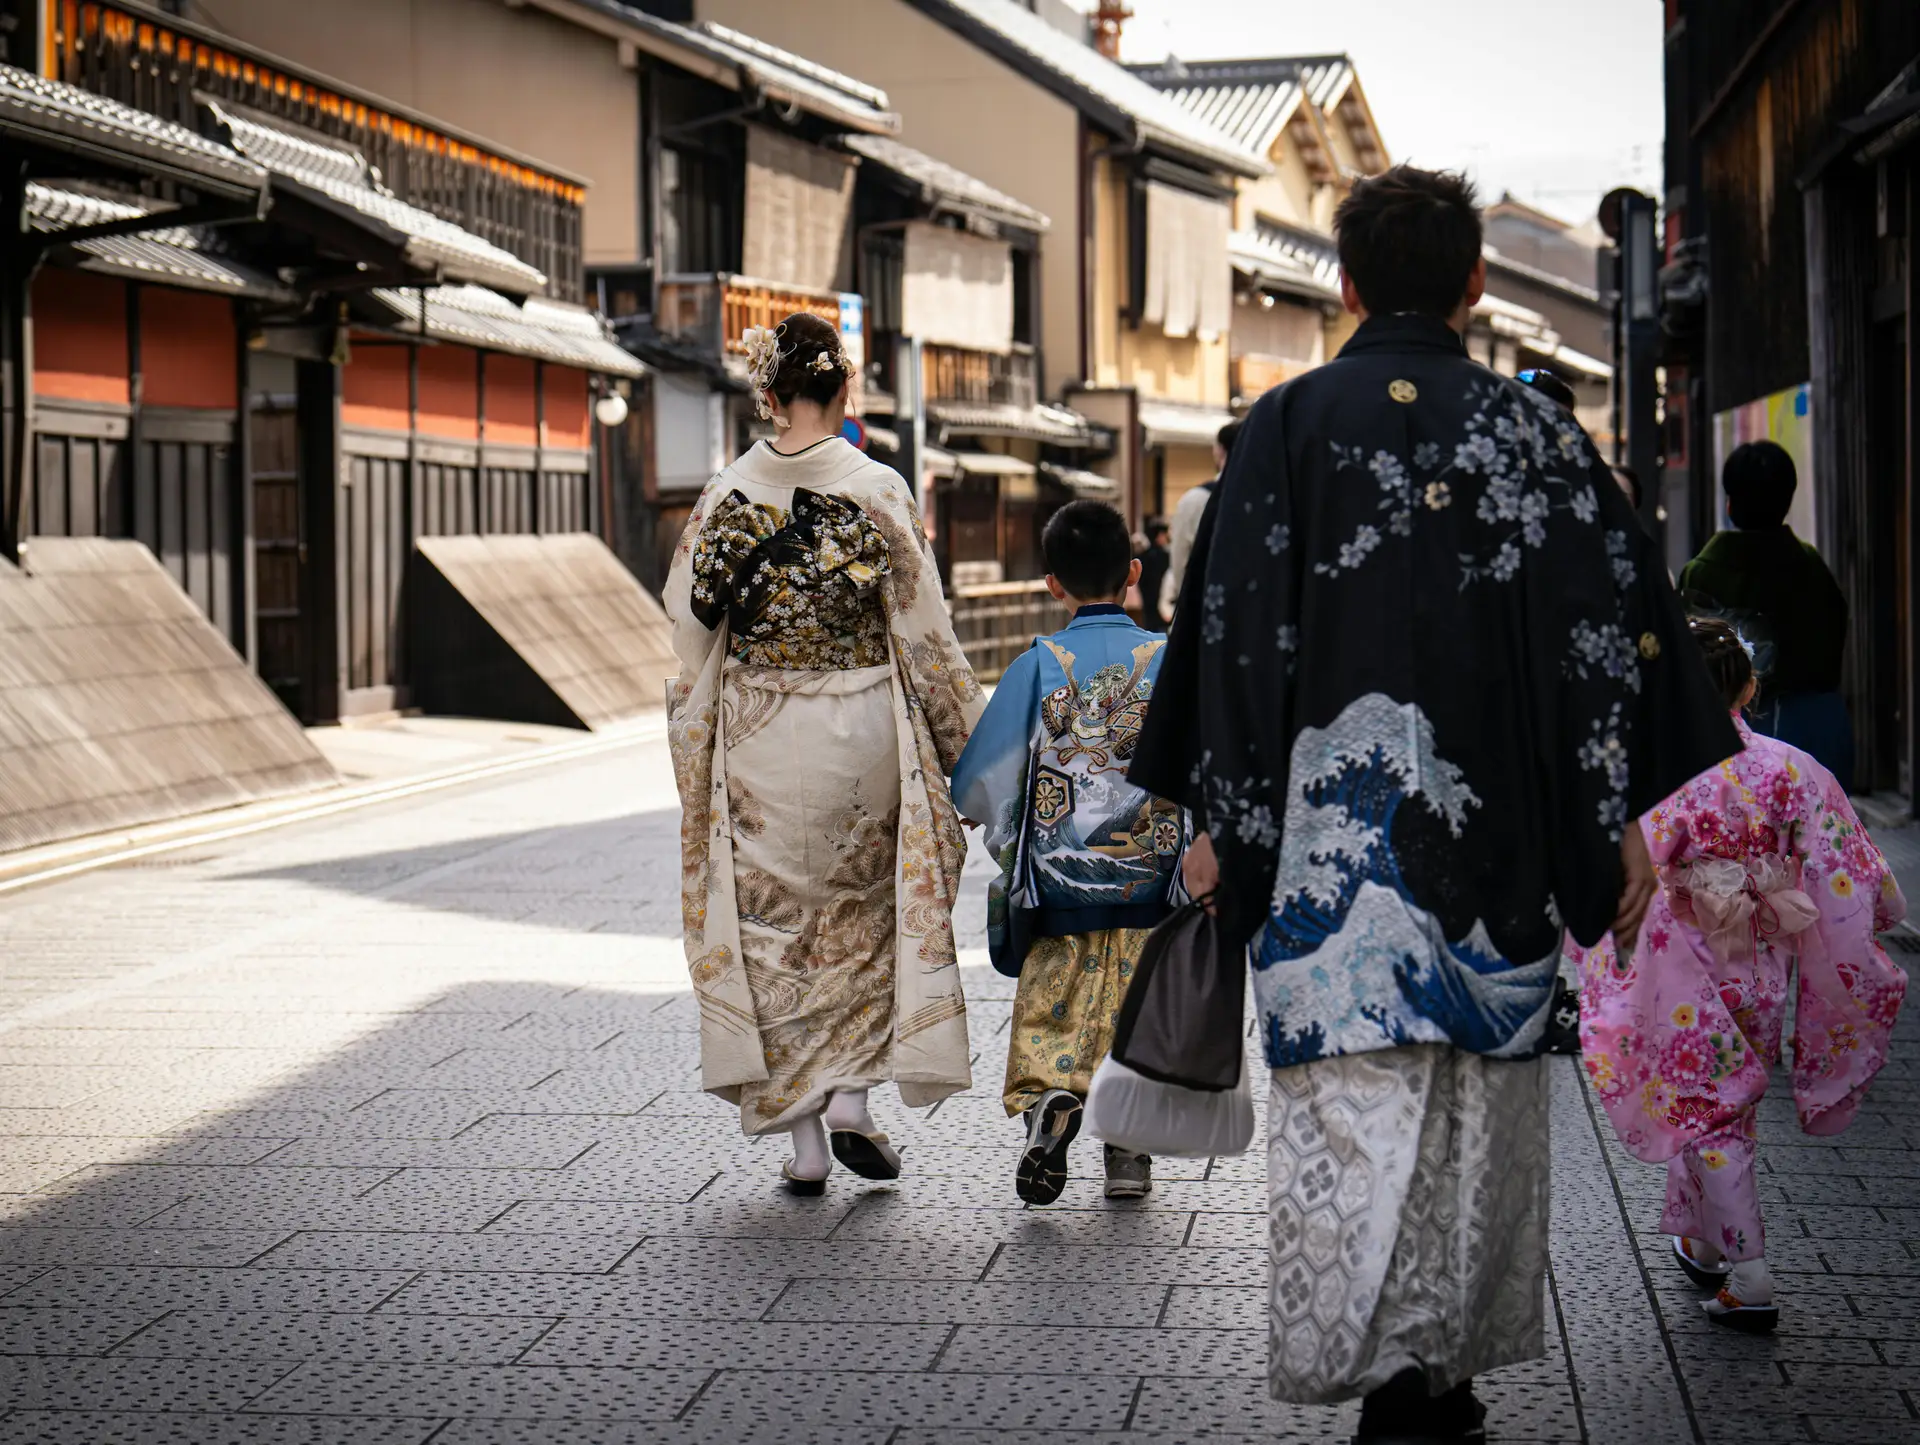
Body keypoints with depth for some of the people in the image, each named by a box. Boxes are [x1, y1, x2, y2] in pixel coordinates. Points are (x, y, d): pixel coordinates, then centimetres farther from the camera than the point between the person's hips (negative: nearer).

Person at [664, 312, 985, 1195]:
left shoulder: (725, 500, -3)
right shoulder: (877, 494, -8)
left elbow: (693, 642, 1)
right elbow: (926, 637, -5)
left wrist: (695, 772, 11)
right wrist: (969, 745, 6)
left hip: (758, 745, 1)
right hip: (862, 736, -1)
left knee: (773, 925, 10)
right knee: (866, 916, 19)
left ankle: (802, 1136, 9)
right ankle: (852, 1096, 7)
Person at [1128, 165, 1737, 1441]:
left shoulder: (1294, 424, 0)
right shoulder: (1539, 432, 5)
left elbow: (1237, 629, -2)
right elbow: (1618, 627, 3)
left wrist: (1221, 823, 3)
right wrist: (1622, 819, 8)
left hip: (1336, 826, -2)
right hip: (1497, 834, 2)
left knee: (1359, 1104, -5)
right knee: (1486, 1098, 14)